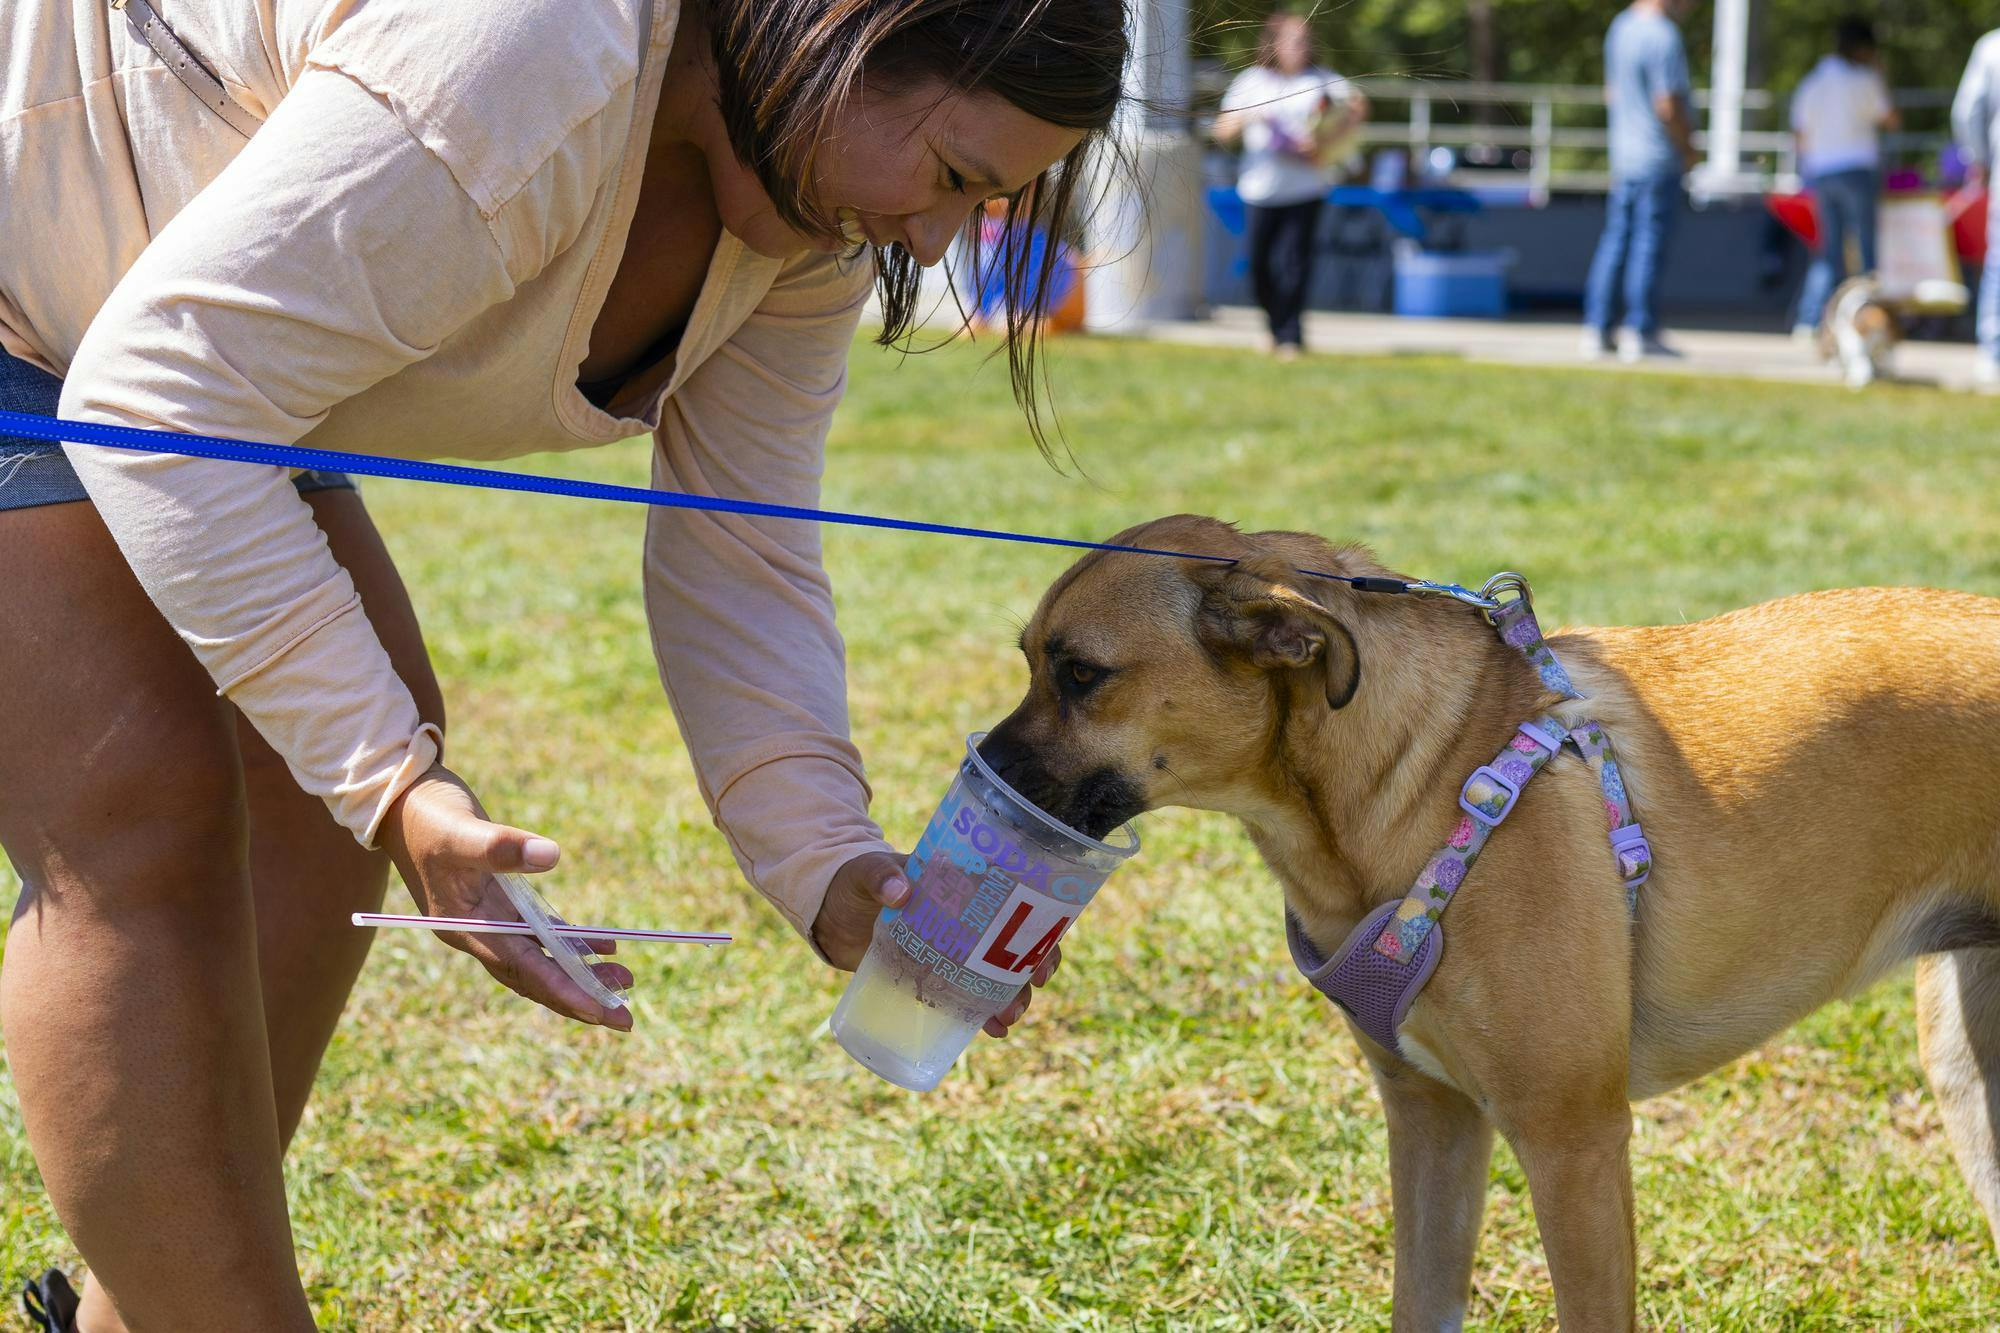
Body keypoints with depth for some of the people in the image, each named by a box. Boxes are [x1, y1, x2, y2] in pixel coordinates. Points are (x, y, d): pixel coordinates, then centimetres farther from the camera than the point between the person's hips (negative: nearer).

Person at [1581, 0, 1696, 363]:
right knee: (1649, 244, -3)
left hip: (1623, 153, 8)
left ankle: (1595, 329, 12)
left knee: (1615, 241, 11)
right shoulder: (1663, 36, -18)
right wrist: (1688, 147, -7)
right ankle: (1640, 333, -1)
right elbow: (1668, 106, -21)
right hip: (1659, 159, -8)